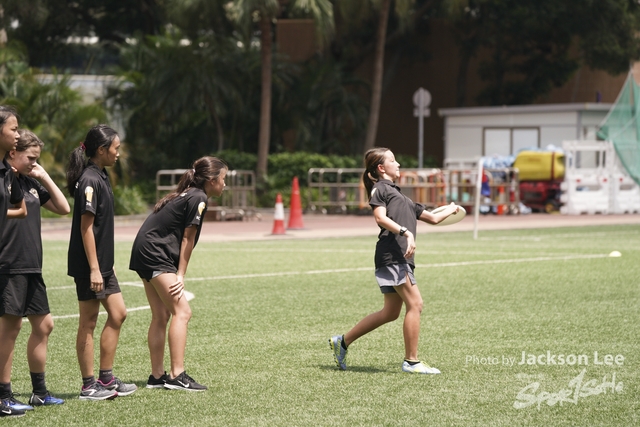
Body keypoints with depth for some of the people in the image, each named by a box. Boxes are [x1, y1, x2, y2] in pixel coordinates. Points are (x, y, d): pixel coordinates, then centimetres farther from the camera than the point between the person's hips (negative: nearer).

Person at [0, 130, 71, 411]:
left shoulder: (30, 183, 15)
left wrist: (44, 177, 11)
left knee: (44, 325, 12)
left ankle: (39, 392, 22)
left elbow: (63, 208, 17)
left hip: (31, 268, 9)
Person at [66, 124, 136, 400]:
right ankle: (89, 386, 5)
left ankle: (106, 379, 18)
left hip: (103, 264, 10)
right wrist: (93, 269, -20)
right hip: (89, 265, -10)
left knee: (117, 314, 11)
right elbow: (86, 227, -19)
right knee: (89, 322, -2)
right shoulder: (89, 180, -16)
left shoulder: (101, 176, 13)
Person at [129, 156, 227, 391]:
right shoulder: (198, 198, -11)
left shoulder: (187, 194, 18)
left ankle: (157, 376, 13)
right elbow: (187, 239, -10)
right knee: (181, 311, -13)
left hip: (145, 254, 10)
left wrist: (179, 274, 6)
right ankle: (177, 376, -17)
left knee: (161, 315, 11)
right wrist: (181, 274, -6)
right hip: (155, 254, -10)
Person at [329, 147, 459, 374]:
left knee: (390, 313, 10)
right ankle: (411, 361, -6)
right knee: (415, 304, -11)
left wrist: (450, 210, 42)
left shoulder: (400, 196, 30)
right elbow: (380, 218, -13)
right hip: (391, 255, -10)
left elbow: (432, 218, 35)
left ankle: (342, 342, 18)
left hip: (401, 258, 10)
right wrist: (406, 232, -23)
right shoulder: (380, 188, 3)